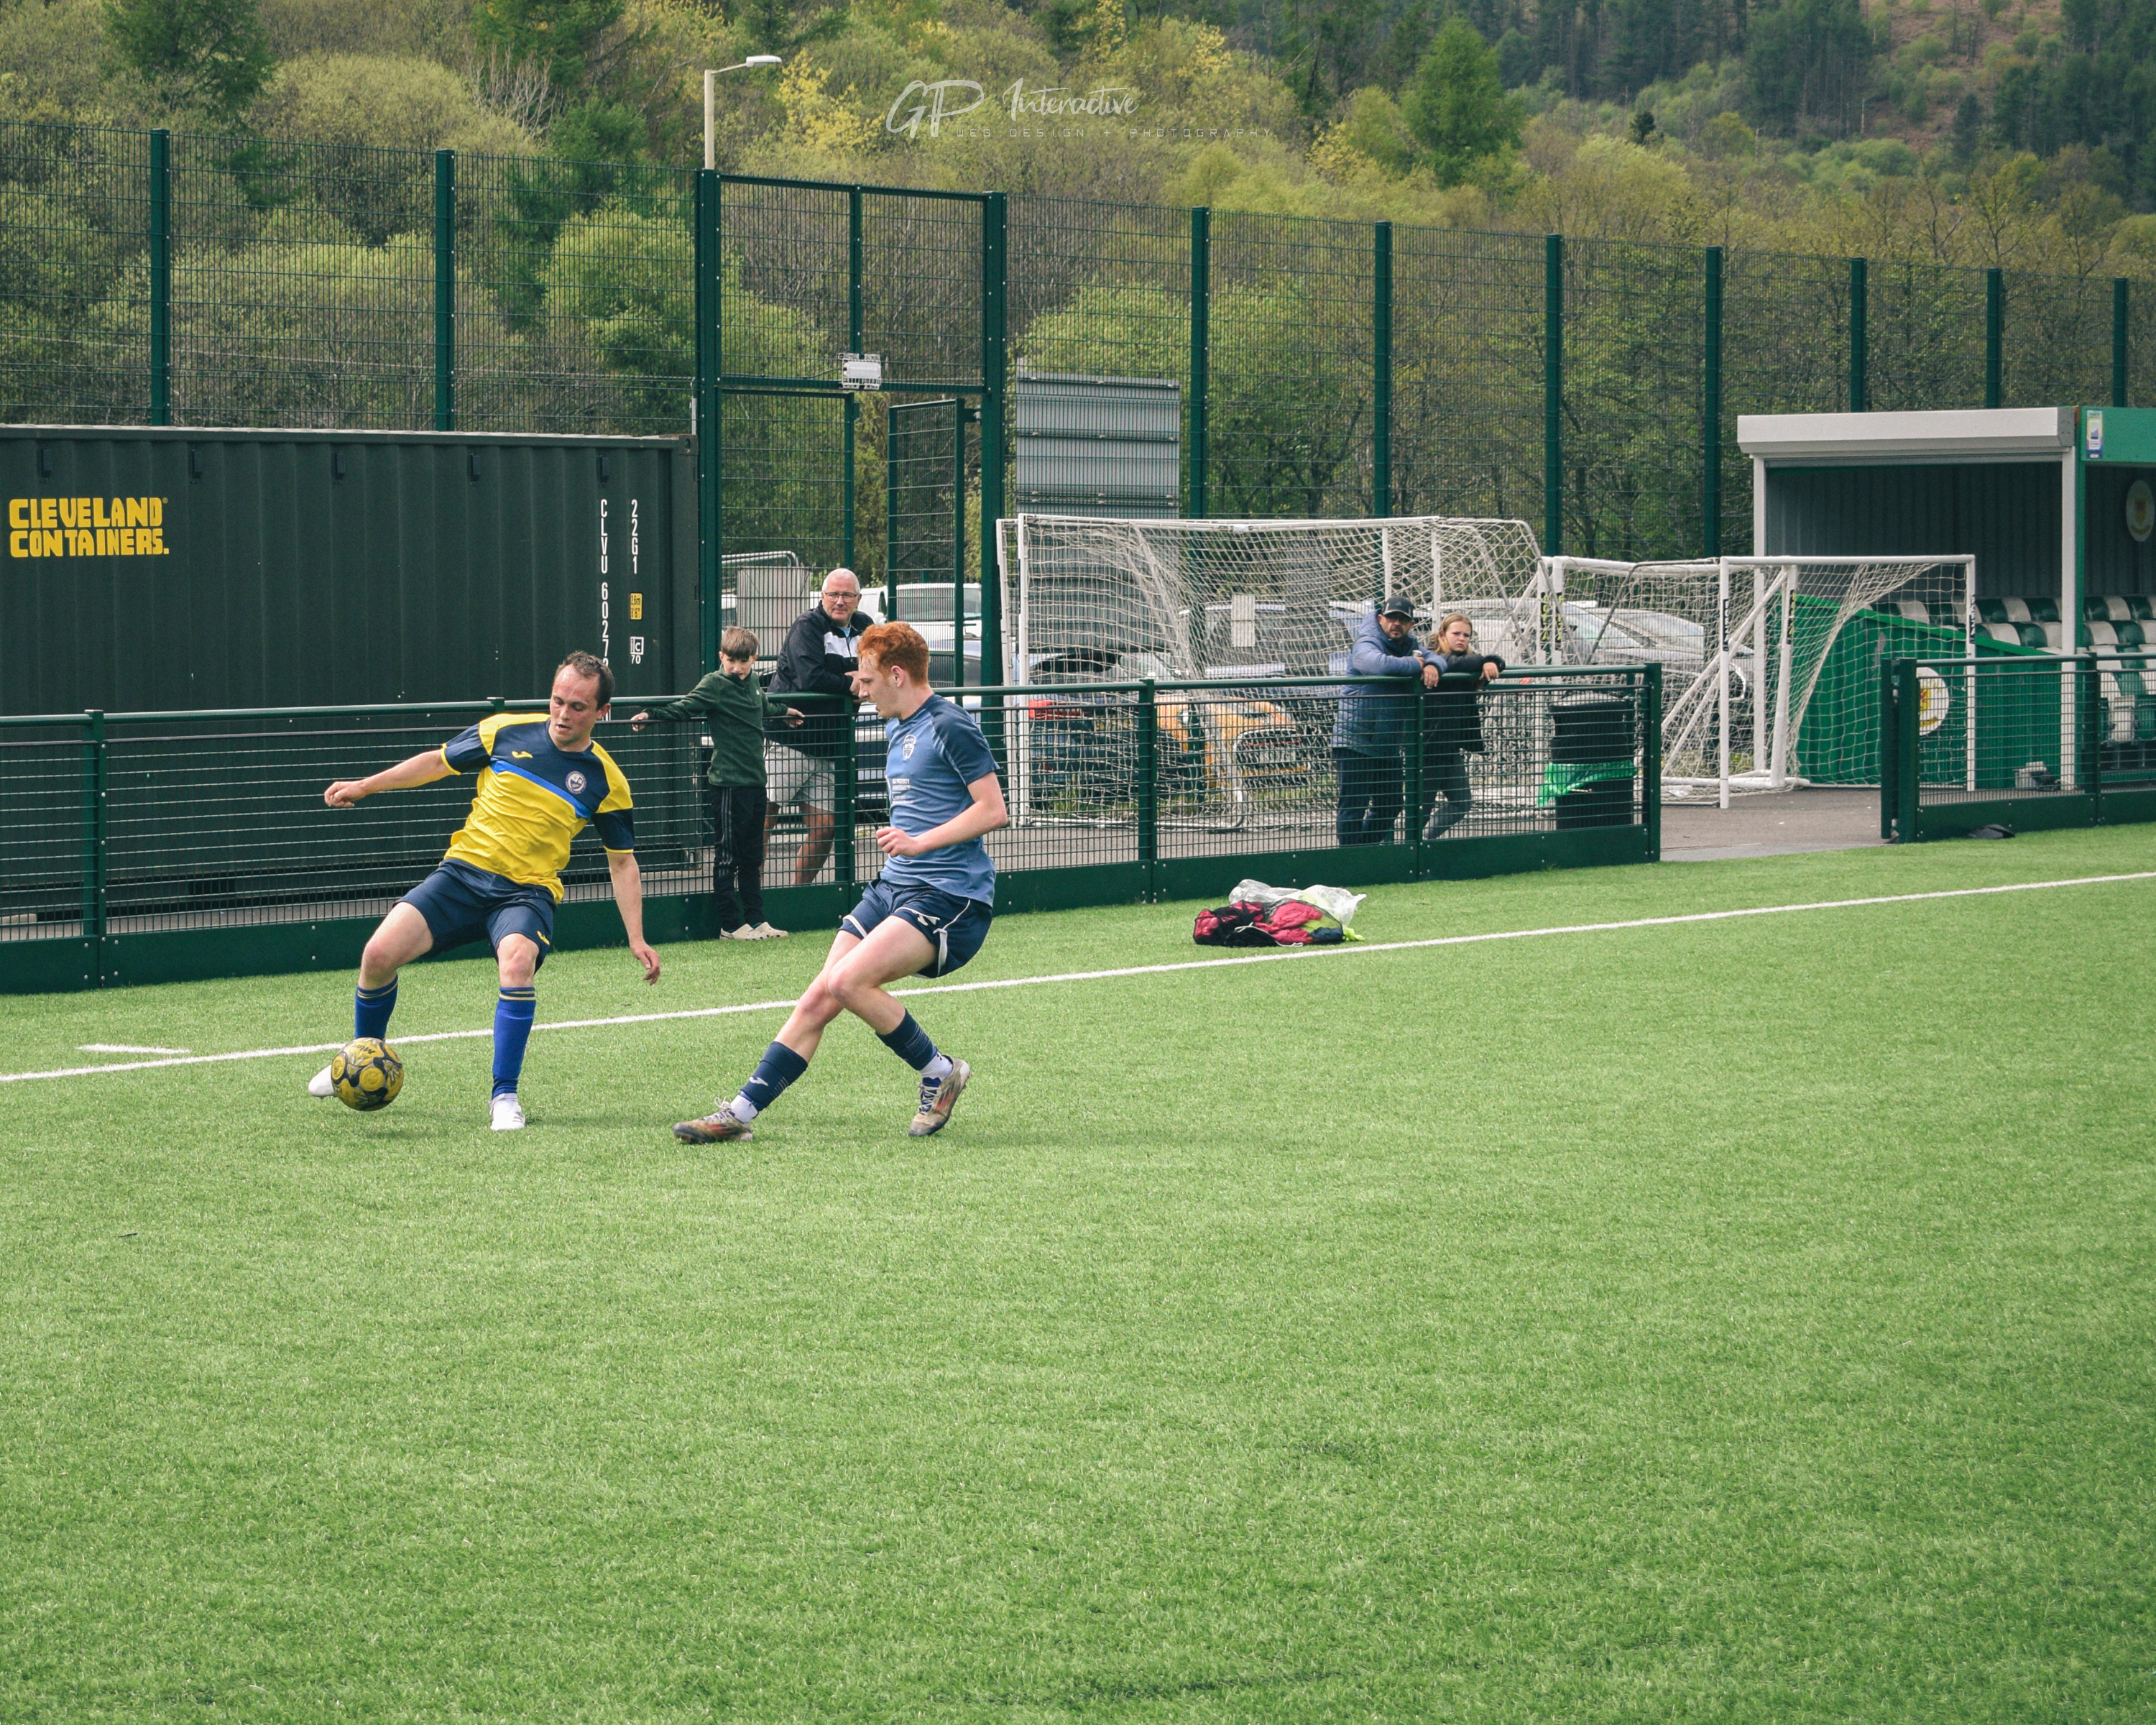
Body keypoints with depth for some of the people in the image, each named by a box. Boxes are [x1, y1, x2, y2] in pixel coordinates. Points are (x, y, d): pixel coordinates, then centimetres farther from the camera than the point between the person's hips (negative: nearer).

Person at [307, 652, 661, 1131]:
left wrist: (637, 939, 3)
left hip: (526, 892, -2)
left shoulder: (605, 781, -1)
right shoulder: (506, 731, 1)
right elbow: (438, 762, 15)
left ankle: (504, 1096, -20)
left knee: (517, 962, -35)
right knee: (380, 954, -15)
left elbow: (622, 861, 8)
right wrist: (364, 786, 13)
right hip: (463, 872, 2)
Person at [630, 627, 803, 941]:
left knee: (752, 856, 12)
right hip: (728, 783, -8)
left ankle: (756, 921, 18)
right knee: (727, 856, -2)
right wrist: (652, 716, -30)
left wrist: (784, 710, 53)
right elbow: (687, 706, -16)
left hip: (754, 781, 8)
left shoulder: (751, 684, 14)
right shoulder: (715, 685, -7)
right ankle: (731, 925, 0)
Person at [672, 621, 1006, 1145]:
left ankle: (940, 1073, -6)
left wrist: (920, 842, -22)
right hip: (894, 886, 9)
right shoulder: (897, 727, 16)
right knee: (818, 999, 0)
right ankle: (742, 1111, 1)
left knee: (848, 980, -25)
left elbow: (993, 809, -18)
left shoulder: (951, 727, -12)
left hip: (950, 896, -9)